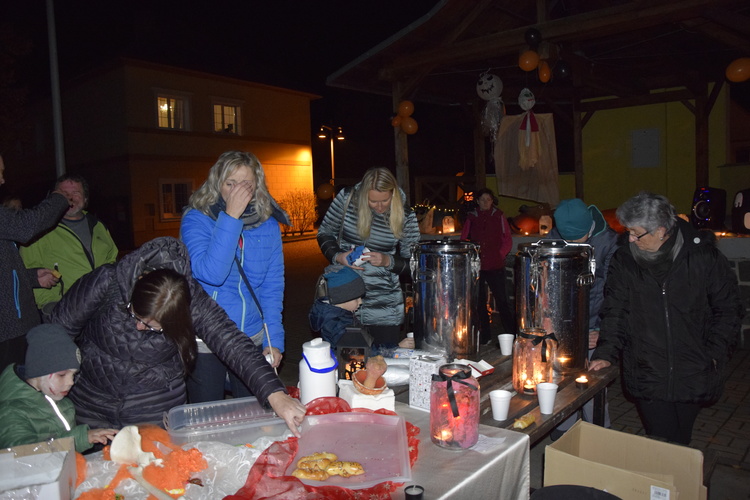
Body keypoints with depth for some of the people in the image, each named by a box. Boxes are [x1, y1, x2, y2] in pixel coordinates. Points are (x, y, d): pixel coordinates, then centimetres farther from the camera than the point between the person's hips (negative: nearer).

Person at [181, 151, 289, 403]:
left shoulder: (268, 224, -1)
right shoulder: (196, 220, -10)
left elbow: (272, 286, 3)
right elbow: (211, 274, -25)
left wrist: (274, 339, -2)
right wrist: (231, 217, -25)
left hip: (252, 339, 3)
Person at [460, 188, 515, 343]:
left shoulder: (499, 216, 6)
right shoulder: (471, 217, 9)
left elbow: (508, 240, 8)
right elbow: (463, 240, 11)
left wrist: (500, 255, -3)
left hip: (496, 266, -2)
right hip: (476, 266, 2)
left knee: (502, 301, -3)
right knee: (479, 302, 7)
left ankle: (511, 335, 6)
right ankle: (484, 336, 17)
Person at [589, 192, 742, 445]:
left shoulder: (704, 256, -5)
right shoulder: (624, 261, -2)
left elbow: (727, 309, 4)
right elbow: (615, 312, 2)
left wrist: (715, 355, -3)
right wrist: (606, 353, -8)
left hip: (693, 377, 0)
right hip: (647, 377, 0)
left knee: (679, 443, 14)